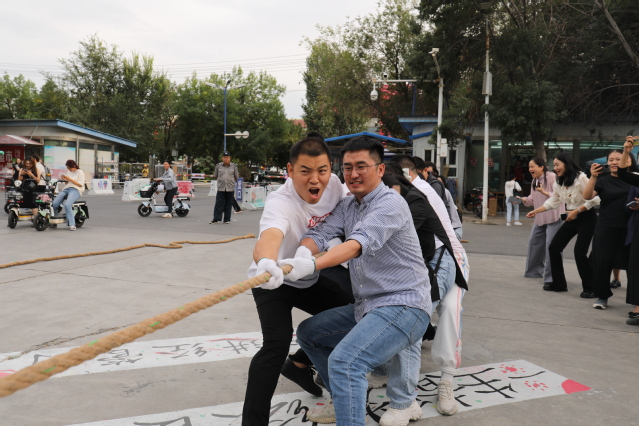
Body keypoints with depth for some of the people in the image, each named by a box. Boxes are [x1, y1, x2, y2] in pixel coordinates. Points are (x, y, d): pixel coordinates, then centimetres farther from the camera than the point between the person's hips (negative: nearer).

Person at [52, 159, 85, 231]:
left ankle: (72, 225, -34)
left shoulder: (80, 172, 5)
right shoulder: (69, 172, 26)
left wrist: (70, 179, -9)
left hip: (75, 190, -7)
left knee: (67, 205, -32)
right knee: (54, 204, -16)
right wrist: (64, 179, 7)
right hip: (66, 189, 7)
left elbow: (80, 184, -5)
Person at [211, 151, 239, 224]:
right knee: (218, 204, -4)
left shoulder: (233, 166, 7)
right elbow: (215, 176, 16)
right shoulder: (218, 166, 7)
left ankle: (227, 219, 11)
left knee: (228, 205, 4)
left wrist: (230, 180, 9)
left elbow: (237, 177, 13)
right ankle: (216, 219, 0)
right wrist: (221, 179, 12)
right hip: (221, 188, 0)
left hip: (230, 189, 0)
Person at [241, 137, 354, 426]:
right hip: (274, 281, -7)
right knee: (277, 344, -24)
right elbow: (269, 236, -58)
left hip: (311, 279, 7)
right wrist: (266, 262, -79)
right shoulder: (280, 204, -35)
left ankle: (299, 364, 32)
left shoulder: (333, 184, -16)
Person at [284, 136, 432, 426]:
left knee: (344, 361, -27)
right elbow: (322, 233, -3)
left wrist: (312, 265, -44)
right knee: (308, 332, 17)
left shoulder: (390, 203, -14)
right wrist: (303, 252, -28)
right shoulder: (347, 206, 12)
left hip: (403, 307, -9)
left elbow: (359, 243, -29)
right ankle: (346, 399, 28)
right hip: (366, 307, 9)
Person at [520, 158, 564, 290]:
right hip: (540, 218, 9)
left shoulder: (552, 177, -15)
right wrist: (523, 199, -2)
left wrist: (545, 192, -27)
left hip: (554, 218, -9)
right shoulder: (534, 181, 11)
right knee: (534, 243, 16)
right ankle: (535, 270, 34)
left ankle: (550, 278, -8)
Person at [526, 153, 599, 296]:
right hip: (571, 218, 8)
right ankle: (559, 284, 15)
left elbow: (593, 199, -19)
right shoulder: (559, 183, 7)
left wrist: (576, 211, -23)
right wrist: (536, 211, 0)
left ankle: (590, 288, 0)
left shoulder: (580, 178, -17)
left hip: (586, 218, -8)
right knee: (554, 247, 3)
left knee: (579, 252, -15)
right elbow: (552, 201, 9)